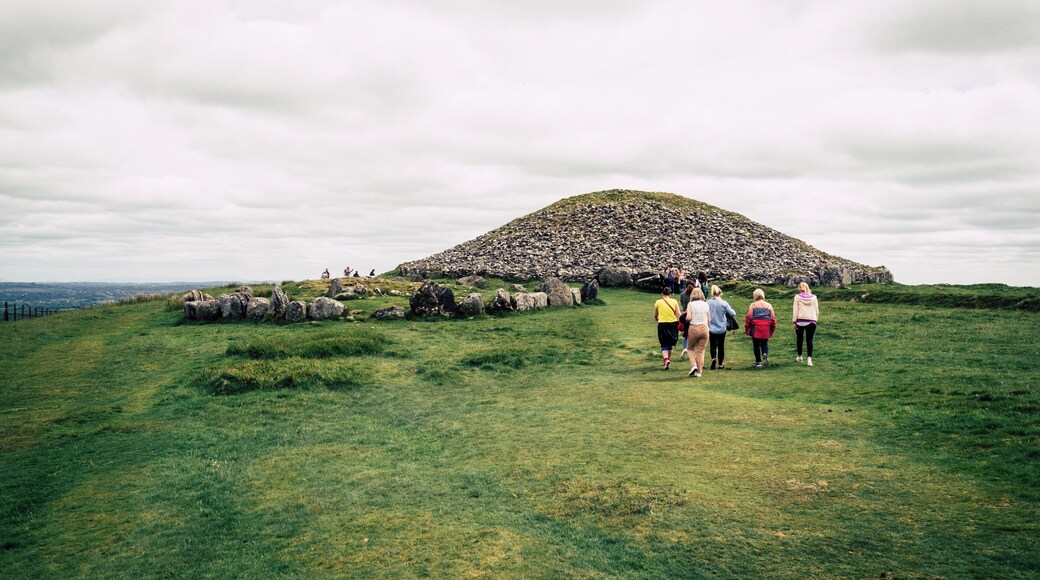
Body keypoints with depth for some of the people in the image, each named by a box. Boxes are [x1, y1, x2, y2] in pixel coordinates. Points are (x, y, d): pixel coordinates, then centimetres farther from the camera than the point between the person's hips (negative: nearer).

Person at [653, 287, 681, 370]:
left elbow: (655, 316, 11)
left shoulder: (658, 302, -1)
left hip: (662, 325, -2)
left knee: (664, 344, 3)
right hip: (673, 324, 2)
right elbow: (678, 314, -4)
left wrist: (657, 319, 31)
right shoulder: (674, 301, 0)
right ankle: (668, 359, 29)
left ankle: (666, 359, -18)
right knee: (670, 344, 19)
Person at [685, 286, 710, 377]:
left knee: (691, 348, 17)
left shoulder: (691, 304, -5)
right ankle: (699, 371, 9)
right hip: (704, 328, 3)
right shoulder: (706, 304, 4)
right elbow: (709, 320, 5)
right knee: (701, 351, 8)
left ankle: (693, 365, -2)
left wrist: (685, 318, 6)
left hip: (693, 328, -2)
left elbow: (688, 317, -15)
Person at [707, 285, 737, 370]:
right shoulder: (724, 303, -9)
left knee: (713, 345, 6)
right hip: (722, 328, 1)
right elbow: (733, 314, -8)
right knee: (721, 346, 14)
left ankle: (713, 358, -22)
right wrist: (732, 310, 13)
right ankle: (720, 364, 20)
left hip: (711, 328, -1)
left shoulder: (708, 303, -8)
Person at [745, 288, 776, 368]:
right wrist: (772, 330, 15)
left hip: (755, 329, -2)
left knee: (756, 345, 10)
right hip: (766, 329, 2)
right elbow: (773, 318, 6)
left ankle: (758, 362, 12)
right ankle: (765, 354, -14)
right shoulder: (769, 305, 6)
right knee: (764, 344, 15)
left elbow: (748, 317, -5)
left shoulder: (752, 305, -2)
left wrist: (746, 329, 3)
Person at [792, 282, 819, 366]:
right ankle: (809, 358, -14)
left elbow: (795, 310, -3)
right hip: (811, 321, 1)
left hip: (800, 321, -1)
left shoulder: (797, 297, 0)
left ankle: (799, 357, 26)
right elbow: (817, 310, 9)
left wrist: (794, 321, -1)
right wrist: (815, 319, 19)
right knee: (809, 340, -1)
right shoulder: (813, 297, 7)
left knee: (799, 339, 15)